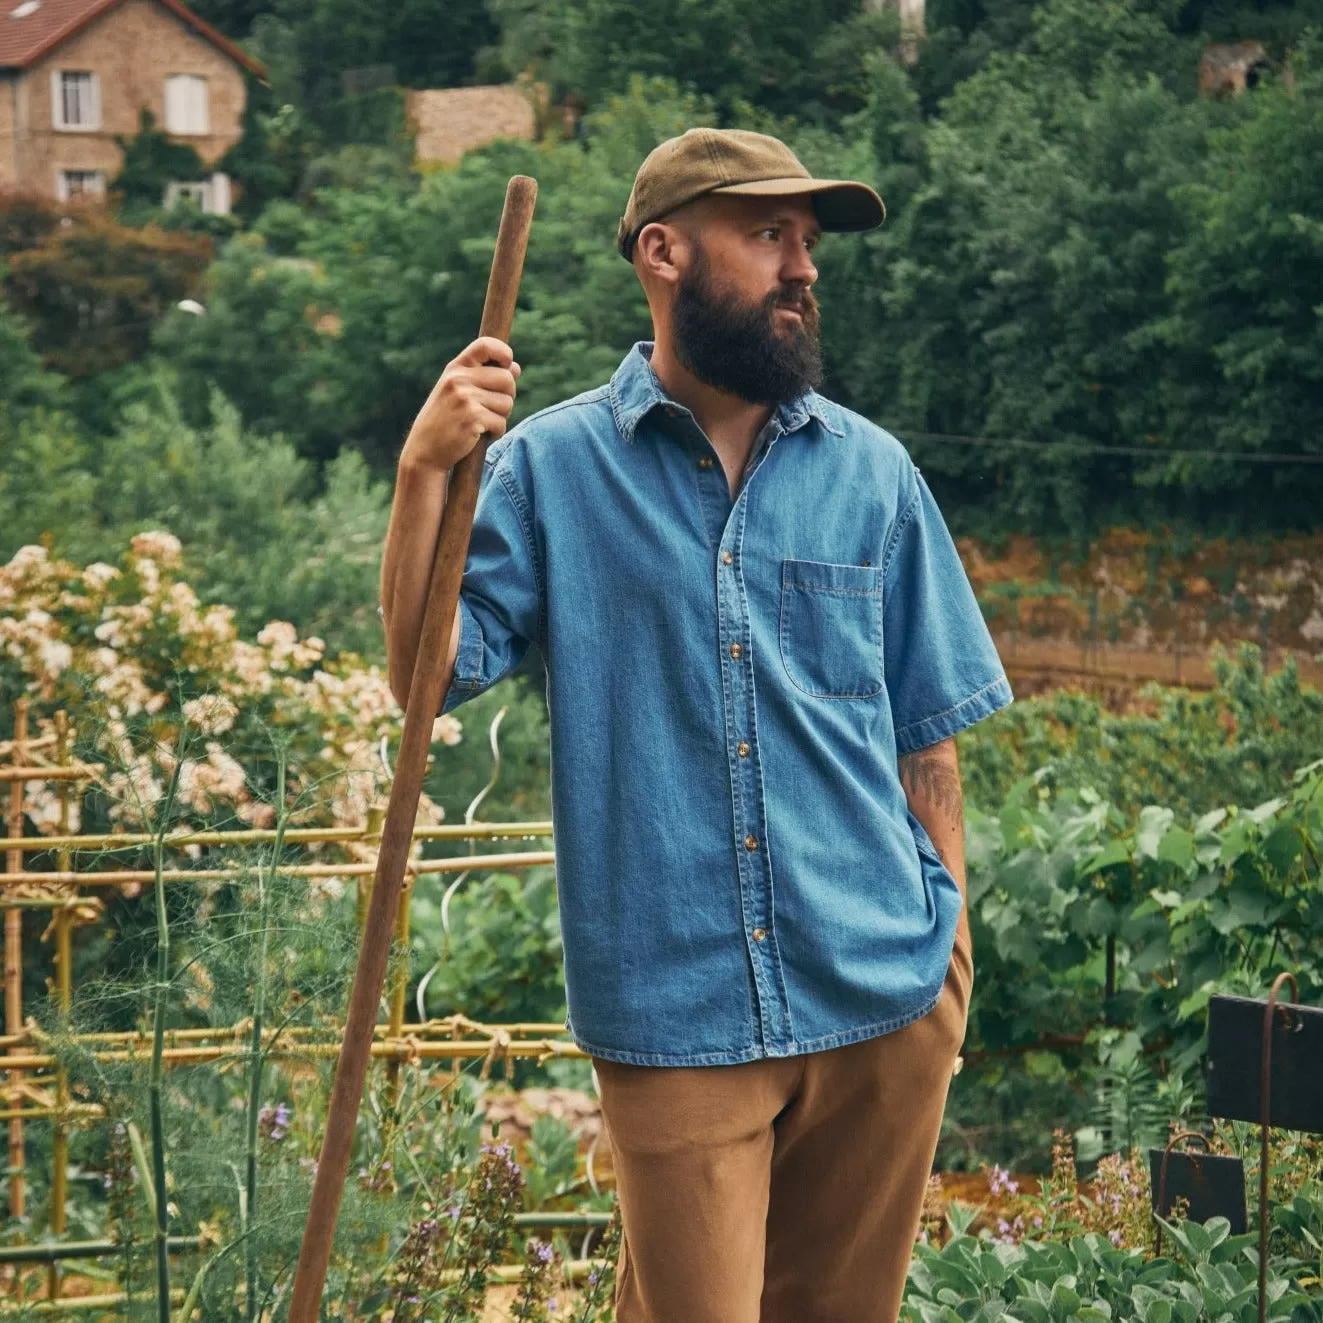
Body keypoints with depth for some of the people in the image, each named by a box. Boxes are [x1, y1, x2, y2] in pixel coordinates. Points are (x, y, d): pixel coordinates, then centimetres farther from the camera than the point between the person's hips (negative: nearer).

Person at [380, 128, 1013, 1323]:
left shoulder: (873, 473, 5)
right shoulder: (551, 468, -2)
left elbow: (927, 734, 9)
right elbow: (427, 677, -9)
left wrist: (950, 937, 5)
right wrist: (424, 473, -19)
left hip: (883, 999, 3)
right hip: (672, 1005, -3)